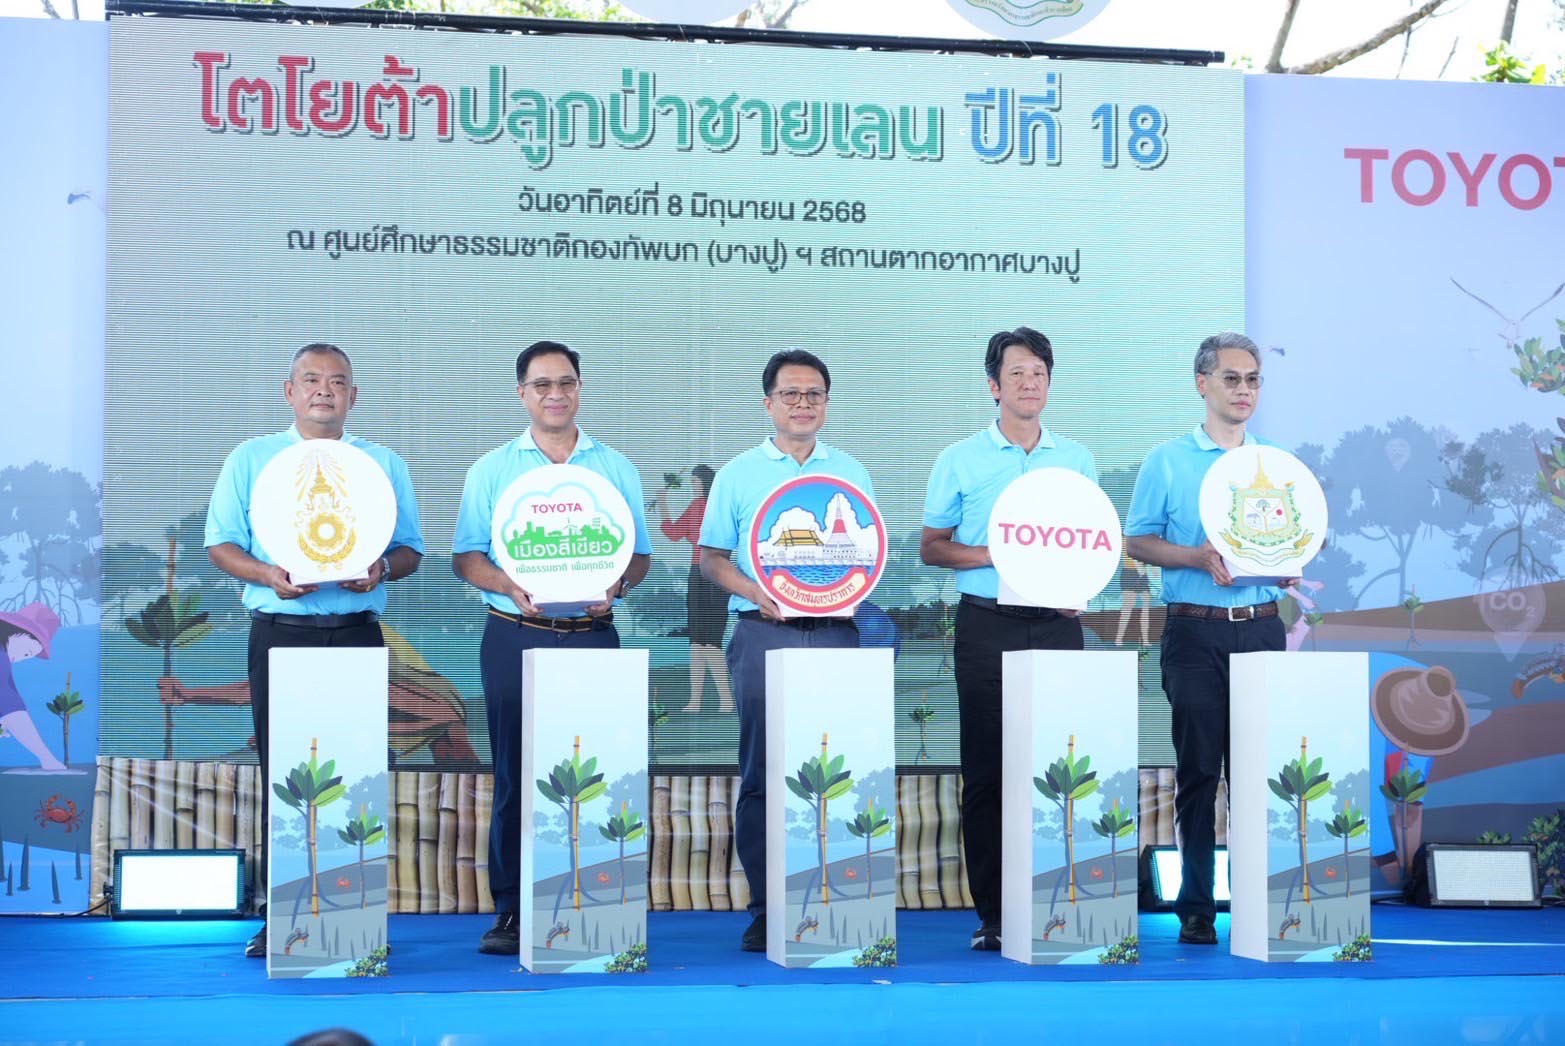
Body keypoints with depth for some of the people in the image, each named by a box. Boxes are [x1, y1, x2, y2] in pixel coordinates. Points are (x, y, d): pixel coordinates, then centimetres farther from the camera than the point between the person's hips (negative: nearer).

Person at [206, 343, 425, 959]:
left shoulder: (384, 465, 12)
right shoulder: (250, 459, 11)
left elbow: (410, 549, 11)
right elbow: (221, 544, 7)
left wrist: (382, 569, -12)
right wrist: (267, 575, -13)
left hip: (356, 635, 0)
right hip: (279, 632, 0)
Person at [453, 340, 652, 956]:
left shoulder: (616, 468, 12)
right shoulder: (492, 469, 9)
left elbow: (640, 555, 11)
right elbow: (465, 557, 6)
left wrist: (613, 587, -10)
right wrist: (511, 587, -13)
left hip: (592, 635, 1)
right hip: (514, 637, 0)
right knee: (515, 775, 0)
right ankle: (511, 910, 6)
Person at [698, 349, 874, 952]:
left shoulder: (851, 473, 14)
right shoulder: (738, 474, 9)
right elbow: (711, 557, 7)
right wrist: (753, 591, -10)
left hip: (834, 633, 1)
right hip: (763, 633, -1)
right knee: (762, 772, -1)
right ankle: (765, 908, 5)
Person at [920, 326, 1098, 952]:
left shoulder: (1076, 460, 12)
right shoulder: (960, 461, 4)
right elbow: (931, 548, 4)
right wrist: (995, 554, -11)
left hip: (1057, 626, 2)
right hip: (988, 625, -2)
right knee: (986, 768, -1)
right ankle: (992, 913, 4)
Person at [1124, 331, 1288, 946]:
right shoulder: (1168, 461, 4)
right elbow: (1138, 542, 2)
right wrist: (1199, 557, -13)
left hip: (1261, 628, 3)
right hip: (1196, 630, -2)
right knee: (1198, 767, 0)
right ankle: (1196, 904, 6)